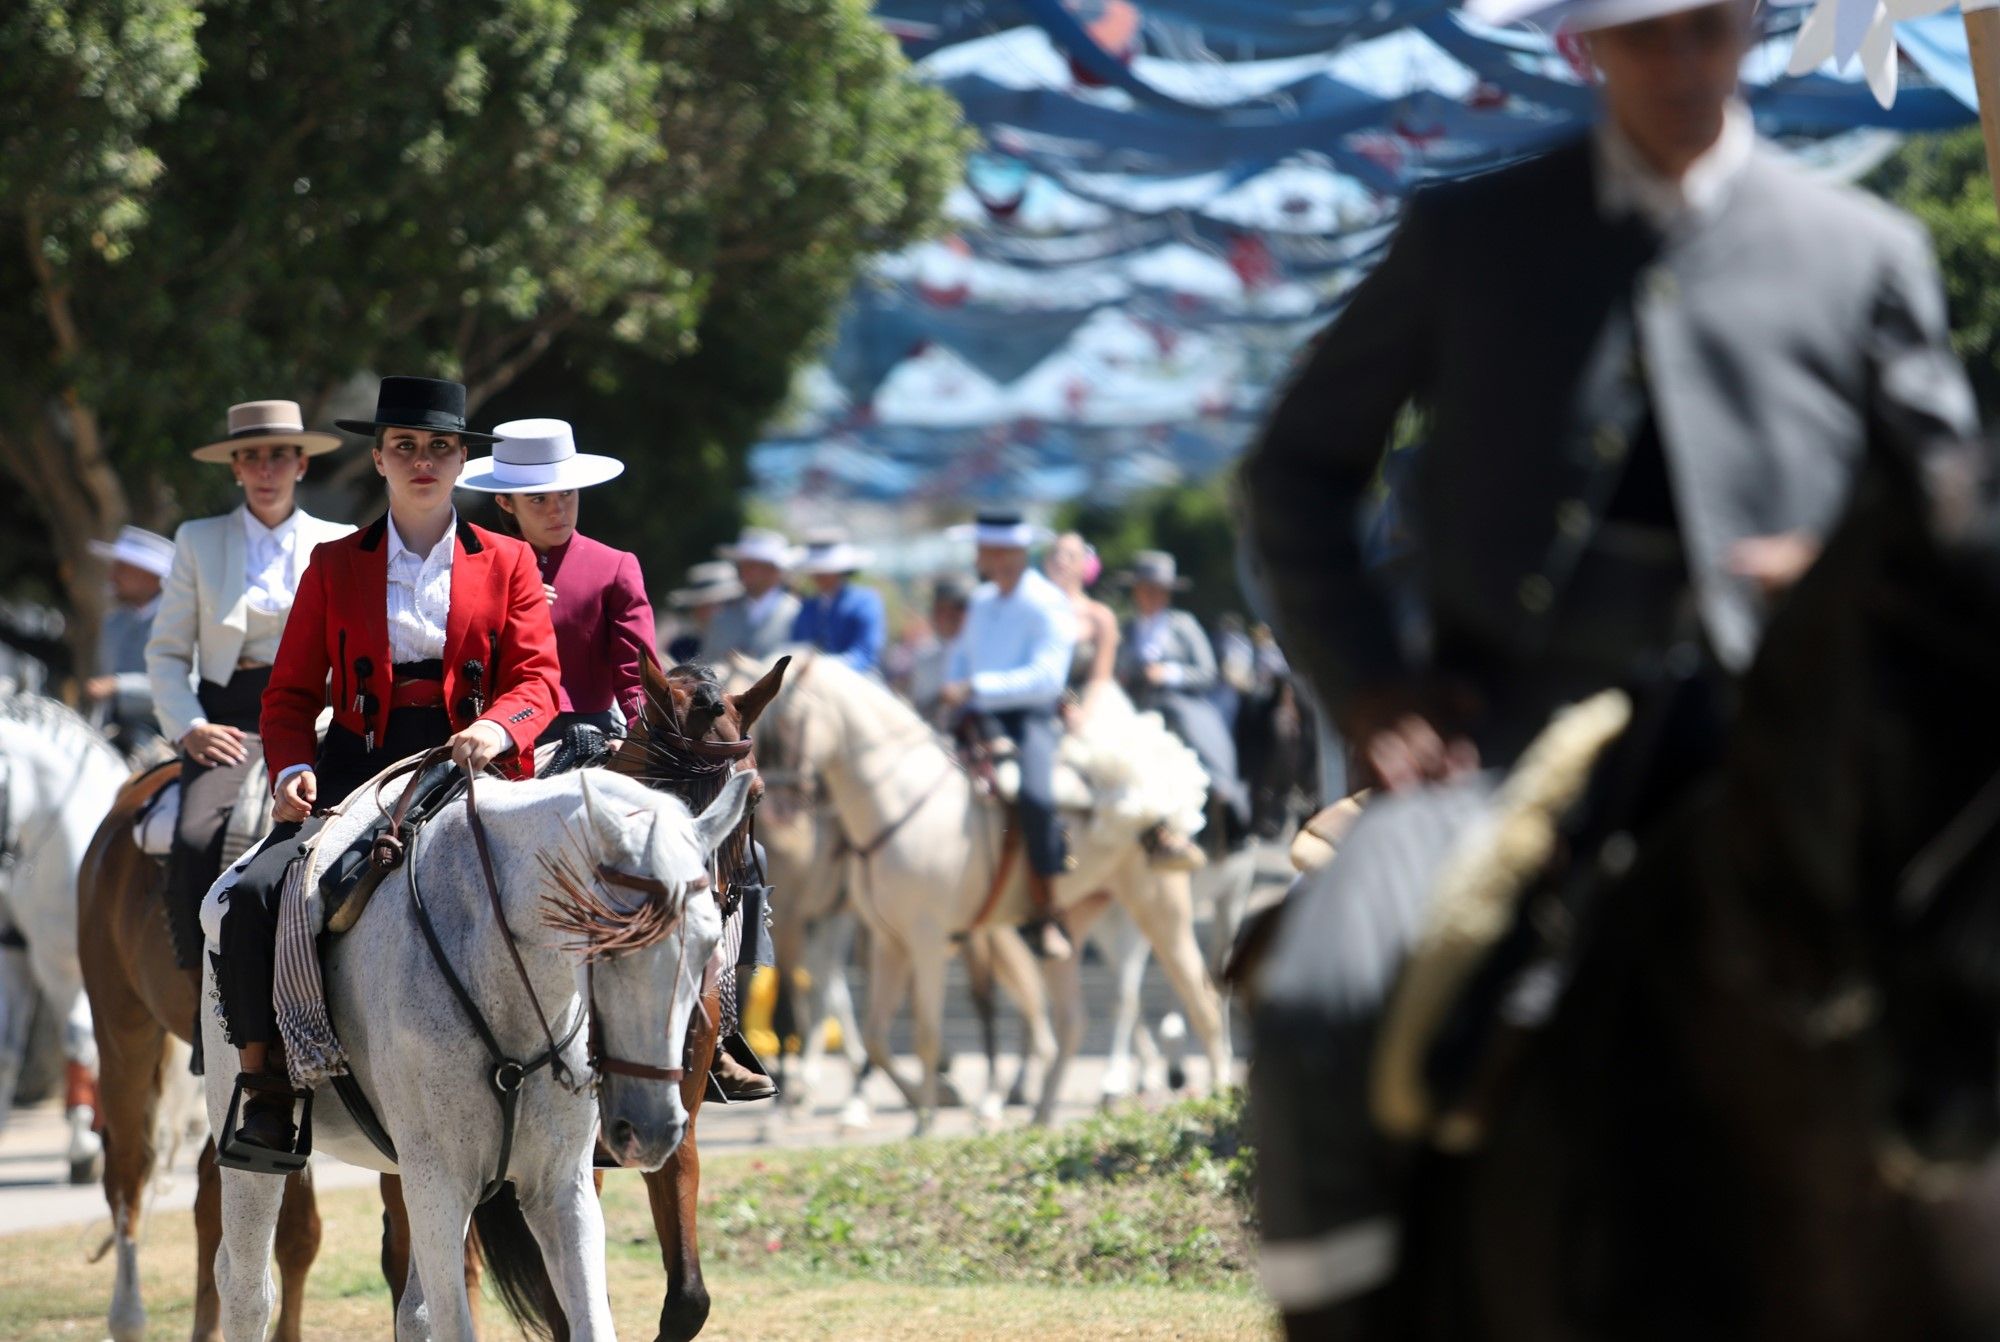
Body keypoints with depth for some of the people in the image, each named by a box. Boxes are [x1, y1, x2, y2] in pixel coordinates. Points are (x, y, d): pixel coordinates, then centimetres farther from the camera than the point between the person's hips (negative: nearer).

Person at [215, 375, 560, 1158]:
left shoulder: (507, 564, 13)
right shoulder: (334, 566, 14)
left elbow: (536, 676, 4)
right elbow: (291, 691, 13)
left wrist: (497, 729, -19)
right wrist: (292, 769, -8)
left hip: (467, 774, -1)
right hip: (356, 772, 1)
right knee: (255, 894, -26)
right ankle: (261, 1082, -14)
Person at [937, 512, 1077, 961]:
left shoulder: (1048, 606, -7)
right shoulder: (982, 602, 17)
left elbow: (1045, 677, -17)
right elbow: (962, 656, 28)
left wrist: (975, 688, -22)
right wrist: (954, 696, 6)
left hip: (1029, 719, -8)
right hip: (976, 721, 8)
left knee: (1036, 796, -34)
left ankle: (1043, 916, -27)